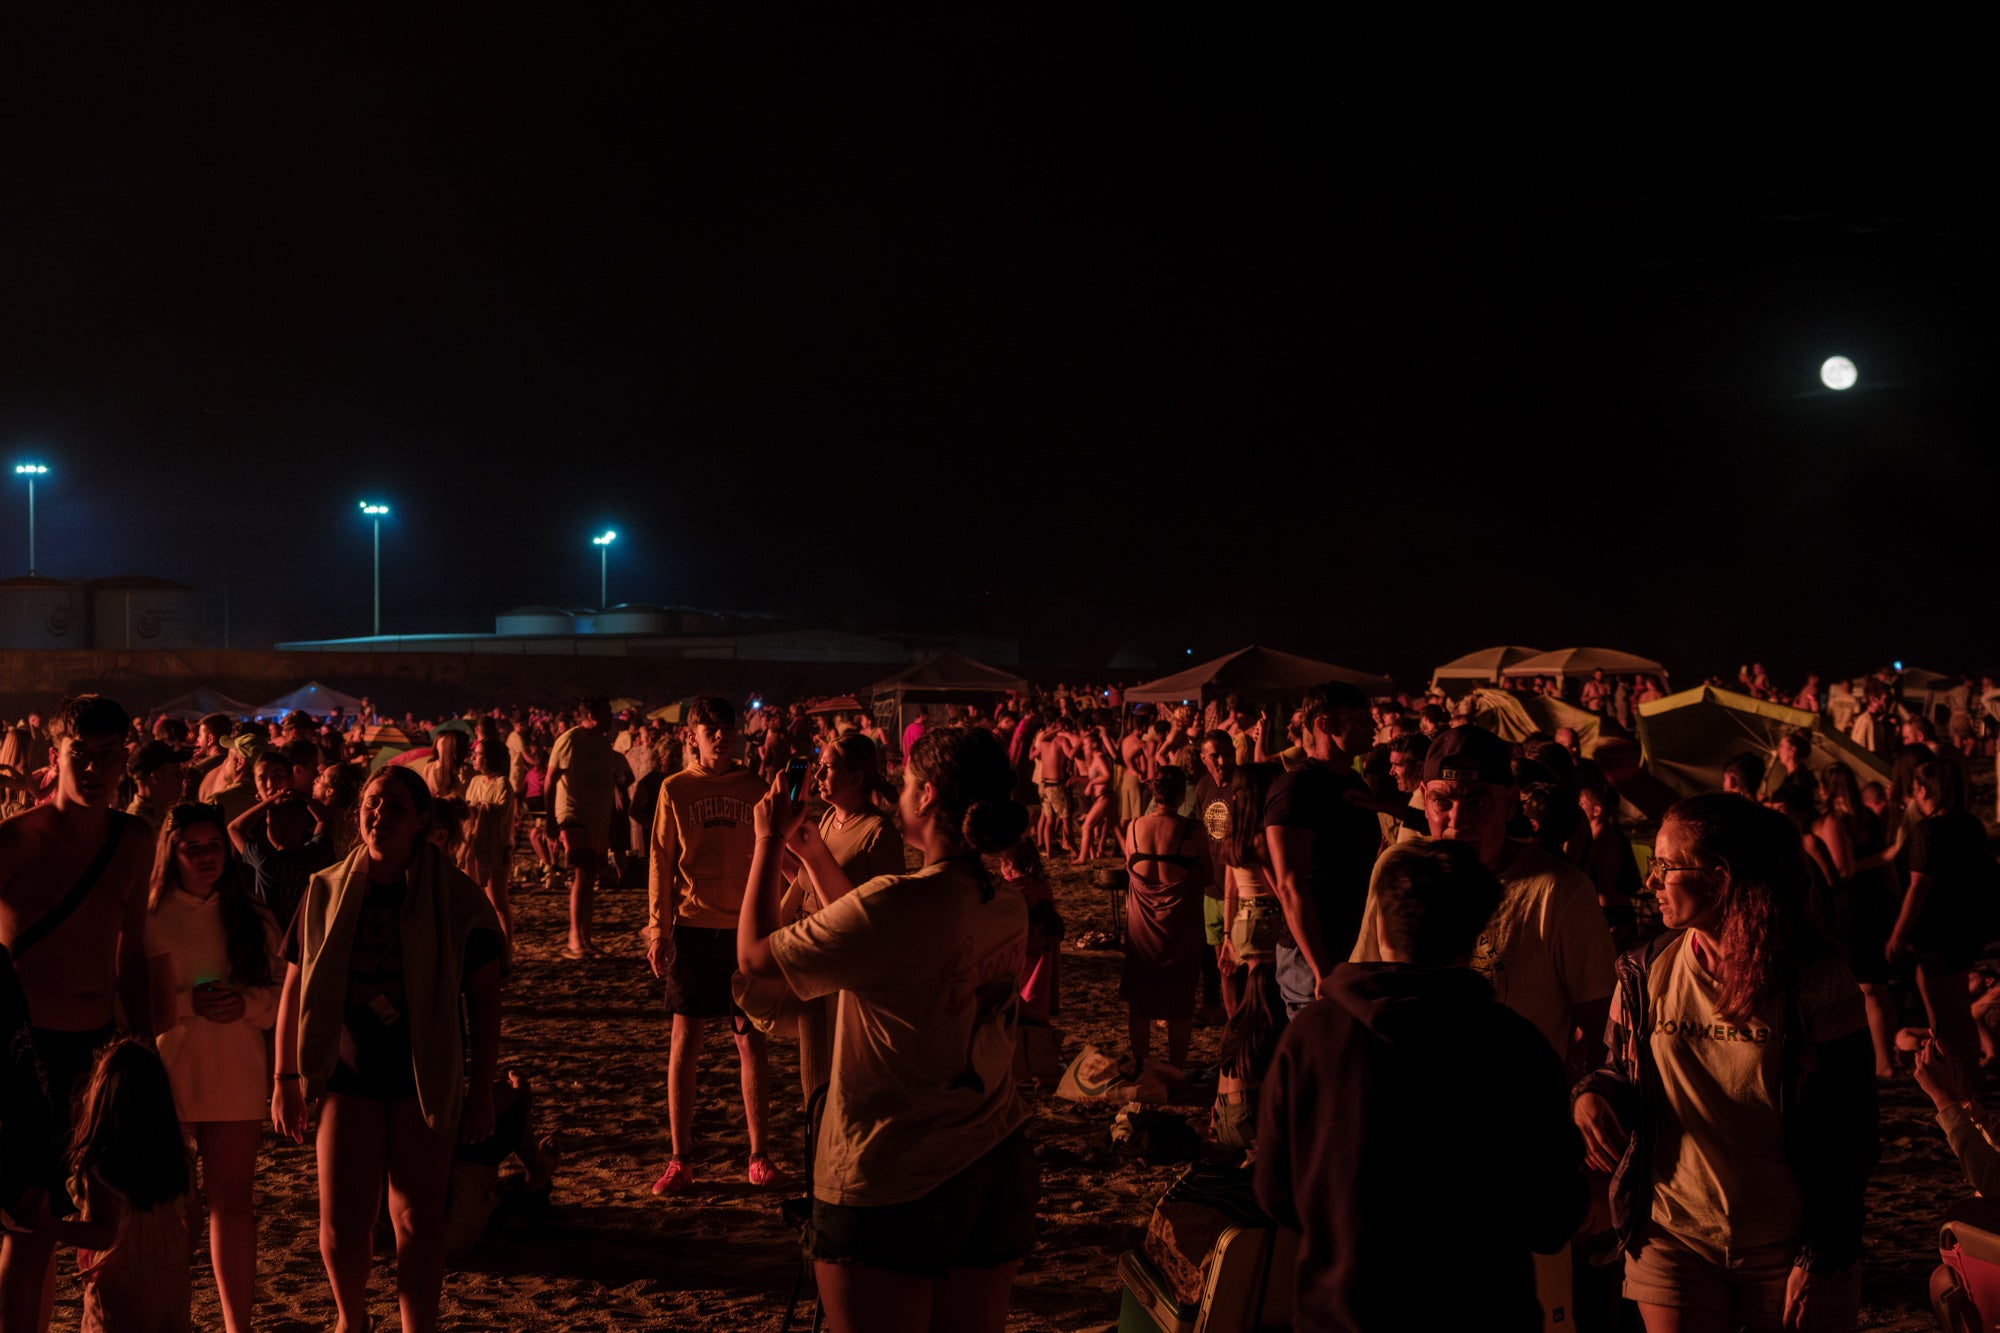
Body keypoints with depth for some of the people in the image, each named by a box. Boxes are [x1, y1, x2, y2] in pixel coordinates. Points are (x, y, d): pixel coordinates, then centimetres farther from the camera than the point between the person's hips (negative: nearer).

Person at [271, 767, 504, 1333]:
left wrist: (482, 1089, -2)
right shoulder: (326, 892, 1)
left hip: (426, 1075, -1)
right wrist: (285, 1078, 6)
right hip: (348, 1072, 1)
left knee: (417, 1217, 2)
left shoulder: (455, 898, -4)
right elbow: (294, 989, 8)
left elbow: (484, 997, 0)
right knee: (341, 1223, -2)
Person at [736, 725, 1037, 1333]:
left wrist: (770, 841, 2)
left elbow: (755, 954, -10)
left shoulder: (895, 905, -22)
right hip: (998, 1169, 7)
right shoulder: (1009, 910, 2)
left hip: (894, 1186, -7)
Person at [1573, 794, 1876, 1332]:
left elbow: (1848, 1136, -8)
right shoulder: (1645, 974, 0)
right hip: (1673, 1242, 2)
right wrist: (1591, 1096, -13)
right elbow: (1619, 1074, 12)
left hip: (1788, 1250, -2)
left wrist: (1823, 1261, -11)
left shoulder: (1816, 982, -9)